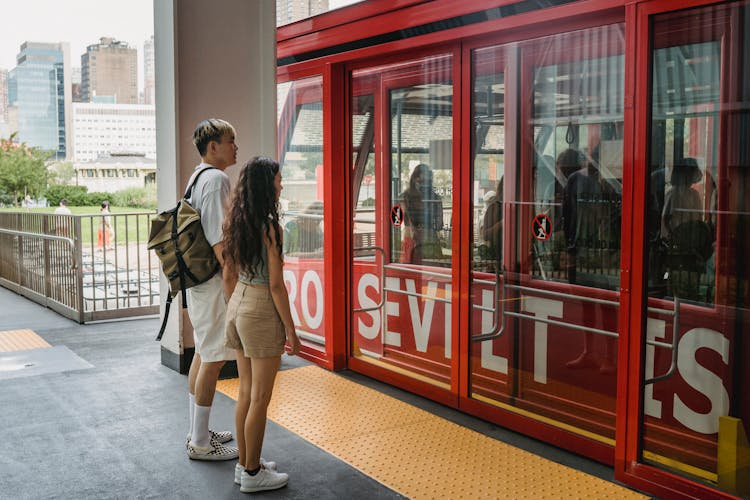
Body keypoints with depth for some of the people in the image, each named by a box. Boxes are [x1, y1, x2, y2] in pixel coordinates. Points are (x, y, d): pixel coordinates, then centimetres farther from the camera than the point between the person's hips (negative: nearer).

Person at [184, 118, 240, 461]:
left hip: (198, 280, 10)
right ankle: (200, 443, 6)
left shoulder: (196, 177, 14)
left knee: (203, 354, 17)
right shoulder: (216, 179, -16)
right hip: (214, 282, -10)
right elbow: (219, 242, -23)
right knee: (213, 359, -3)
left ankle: (198, 433, 28)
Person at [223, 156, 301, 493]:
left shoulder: (235, 223, 5)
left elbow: (229, 277, 12)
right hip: (262, 311, -8)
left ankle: (244, 464, 29)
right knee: (260, 398, 4)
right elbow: (276, 285, -17)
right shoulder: (270, 227, -17)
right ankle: (253, 473, 15)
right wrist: (291, 330, -10)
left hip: (237, 305, 8)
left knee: (246, 392, 17)